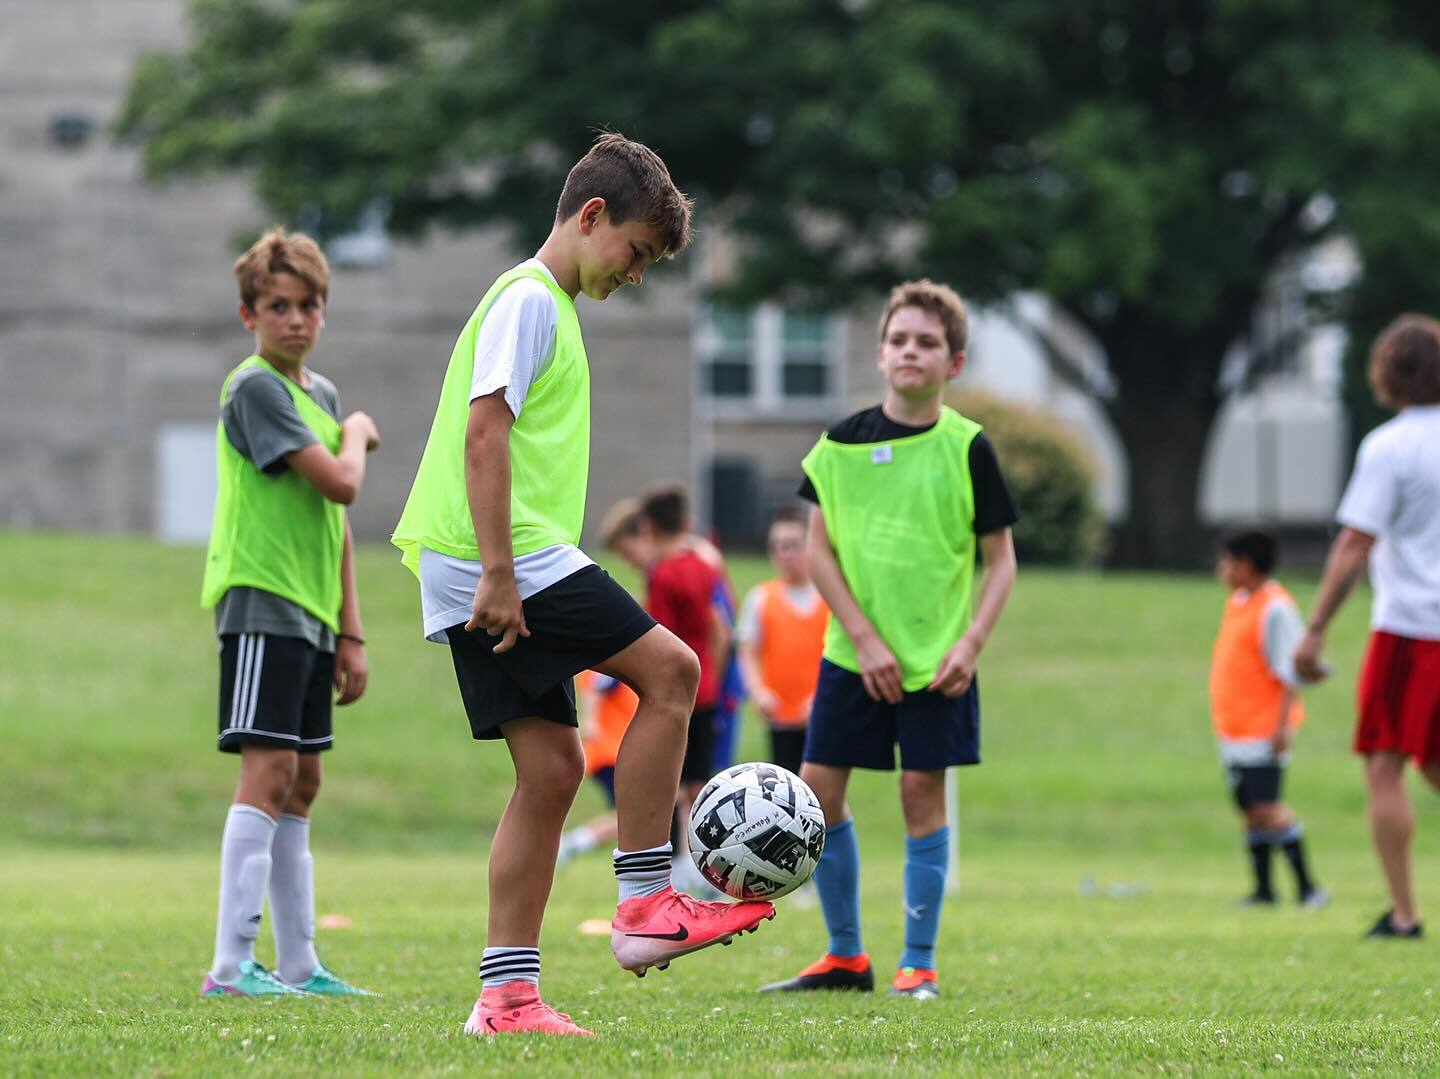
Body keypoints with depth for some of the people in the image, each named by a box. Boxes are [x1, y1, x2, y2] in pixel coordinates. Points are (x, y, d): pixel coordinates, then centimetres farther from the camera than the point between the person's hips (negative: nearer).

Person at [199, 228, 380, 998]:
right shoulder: (255, 387, -10)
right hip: (261, 599, -9)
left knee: (300, 786, 10)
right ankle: (233, 964, -17)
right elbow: (340, 482, -18)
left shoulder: (320, 393, 17)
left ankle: (298, 965, 15)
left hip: (308, 614, 9)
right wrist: (358, 436, 4)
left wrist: (350, 632, 17)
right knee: (268, 770, -15)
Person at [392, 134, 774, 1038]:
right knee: (669, 668, -9)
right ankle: (645, 904, -8)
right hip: (511, 559, -10)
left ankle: (508, 991, 5)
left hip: (507, 571, 10)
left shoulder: (548, 306, 23)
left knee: (552, 767, 6)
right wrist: (499, 573, -22)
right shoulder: (529, 299, -8)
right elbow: (484, 429, -18)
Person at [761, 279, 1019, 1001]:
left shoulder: (967, 449, -3)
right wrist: (864, 638, -7)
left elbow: (1000, 560, 1)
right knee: (817, 792, 0)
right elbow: (819, 549, 3)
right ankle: (845, 956, 13)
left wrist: (971, 644, -12)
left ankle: (918, 964, 6)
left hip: (937, 659, -2)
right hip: (853, 652, 2)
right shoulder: (842, 443, 2)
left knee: (922, 793, -3)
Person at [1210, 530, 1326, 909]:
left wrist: (1283, 724, -22)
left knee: (1267, 809, -13)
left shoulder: (1274, 608, -14)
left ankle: (1307, 887, -9)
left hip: (1264, 729, -9)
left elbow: (1289, 673, -17)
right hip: (1234, 729, 9)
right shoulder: (1237, 602, 14)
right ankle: (1263, 888, 15)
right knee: (1251, 810, 10)